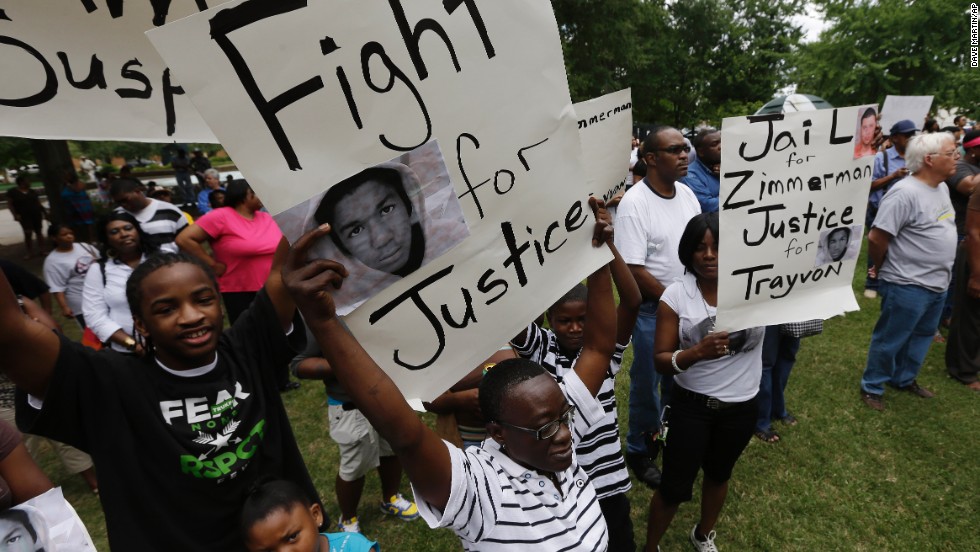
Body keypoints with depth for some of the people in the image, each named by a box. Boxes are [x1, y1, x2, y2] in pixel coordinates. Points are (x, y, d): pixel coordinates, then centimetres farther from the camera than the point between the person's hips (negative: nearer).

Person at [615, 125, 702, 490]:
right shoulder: (634, 203, -20)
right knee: (646, 383, 9)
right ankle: (639, 452, 30)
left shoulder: (687, 194, 2)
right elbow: (633, 270, -22)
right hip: (652, 309, -6)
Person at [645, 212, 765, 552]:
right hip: (691, 406, -2)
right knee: (675, 486, 9)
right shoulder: (676, 296, -15)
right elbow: (660, 360, -14)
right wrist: (697, 352, -32)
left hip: (741, 408, 3)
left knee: (718, 475, 27)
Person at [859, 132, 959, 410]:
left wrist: (940, 273, 17)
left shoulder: (942, 187, 7)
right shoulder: (905, 192, -23)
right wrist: (881, 268, -7)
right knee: (890, 340, 4)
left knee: (921, 336, 22)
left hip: (937, 284, 9)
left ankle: (904, 379, 40)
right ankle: (871, 387, 20)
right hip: (908, 285, -9)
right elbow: (876, 238, -24)